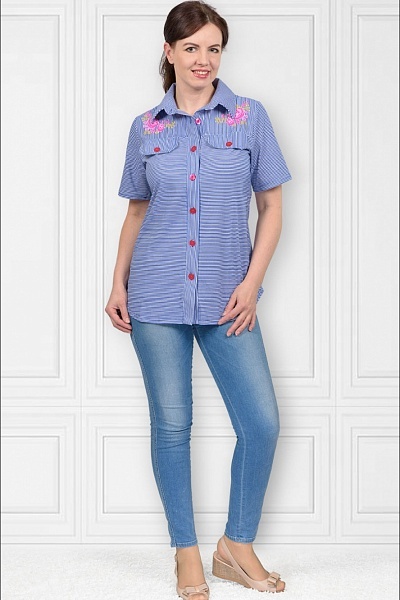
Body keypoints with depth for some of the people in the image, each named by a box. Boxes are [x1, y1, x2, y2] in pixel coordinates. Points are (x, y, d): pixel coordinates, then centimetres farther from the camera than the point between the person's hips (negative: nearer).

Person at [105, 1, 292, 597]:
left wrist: (250, 283, -6)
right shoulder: (146, 128, 7)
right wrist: (117, 284, 7)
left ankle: (237, 545, 16)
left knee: (262, 421, -5)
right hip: (158, 296, 1)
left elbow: (272, 207, 4)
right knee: (172, 424, 4)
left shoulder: (250, 117, 3)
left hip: (226, 299, 0)